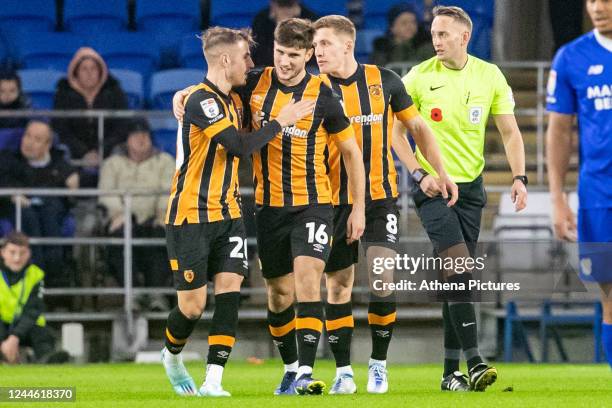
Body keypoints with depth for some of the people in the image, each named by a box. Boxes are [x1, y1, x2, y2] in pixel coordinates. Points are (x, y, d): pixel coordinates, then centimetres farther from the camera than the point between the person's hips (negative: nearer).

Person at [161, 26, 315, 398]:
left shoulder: (233, 100, 12)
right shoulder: (201, 100, -16)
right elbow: (239, 146, -23)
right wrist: (280, 121, -14)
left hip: (227, 214, 7)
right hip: (190, 217, -7)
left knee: (229, 292, -9)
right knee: (193, 305, -3)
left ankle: (213, 382, -8)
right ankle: (172, 357, 28)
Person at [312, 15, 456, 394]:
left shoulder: (384, 80, 0)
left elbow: (417, 126, 11)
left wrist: (440, 173, 7)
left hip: (381, 196, 0)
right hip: (336, 201, 0)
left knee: (382, 278, -11)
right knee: (338, 285, 1)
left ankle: (379, 364, 6)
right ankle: (344, 371, 12)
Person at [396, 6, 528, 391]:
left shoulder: (490, 76, 1)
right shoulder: (419, 77, -6)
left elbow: (510, 132, 7)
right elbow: (396, 130, -1)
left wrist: (519, 177, -5)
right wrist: (420, 171, -13)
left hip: (471, 186, 3)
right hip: (433, 186, -3)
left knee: (458, 280, 5)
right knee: (459, 272, -16)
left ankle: (451, 371, 9)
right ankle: (474, 362, -19)